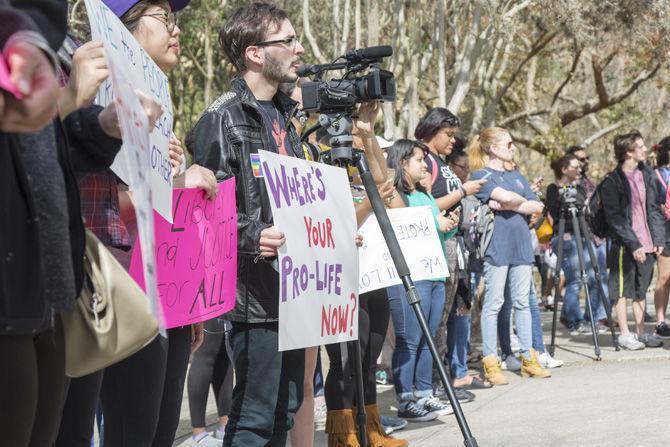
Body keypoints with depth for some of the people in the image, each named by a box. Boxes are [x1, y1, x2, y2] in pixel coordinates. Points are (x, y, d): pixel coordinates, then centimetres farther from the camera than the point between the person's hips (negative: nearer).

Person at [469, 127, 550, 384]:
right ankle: (490, 363, 0)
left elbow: (537, 206, 7)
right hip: (496, 247, -6)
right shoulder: (481, 176, -2)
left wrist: (508, 205, -7)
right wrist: (521, 201, 1)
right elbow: (504, 196, -20)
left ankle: (528, 358, 14)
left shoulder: (516, 176, 18)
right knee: (493, 303, -3)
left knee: (522, 302, 9)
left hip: (521, 246, 6)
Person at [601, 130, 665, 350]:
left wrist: (658, 238, 5)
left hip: (645, 244, 6)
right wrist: (633, 244, -18)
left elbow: (654, 208, 13)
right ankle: (625, 334, 7)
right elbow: (614, 217, -14)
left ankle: (641, 332, 19)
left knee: (640, 289, 12)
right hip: (624, 246, -6)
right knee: (622, 290, 1)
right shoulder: (612, 182, -10)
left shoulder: (646, 174, 10)